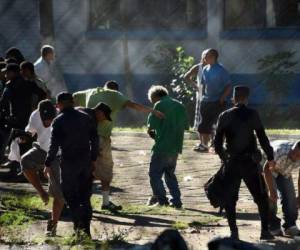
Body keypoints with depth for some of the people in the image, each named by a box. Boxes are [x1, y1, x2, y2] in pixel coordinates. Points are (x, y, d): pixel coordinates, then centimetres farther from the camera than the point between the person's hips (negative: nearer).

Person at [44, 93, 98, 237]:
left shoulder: (59, 121, -8)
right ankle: (85, 227, 11)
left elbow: (54, 144, -13)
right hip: (86, 161, 5)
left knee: (70, 195, 5)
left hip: (69, 162, -5)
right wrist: (93, 158, 18)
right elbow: (94, 139, 9)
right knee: (85, 196, 12)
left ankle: (78, 222, -9)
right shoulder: (85, 117, 7)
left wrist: (48, 164, -7)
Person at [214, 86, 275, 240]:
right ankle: (265, 230, 6)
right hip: (251, 163, -1)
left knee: (230, 199, 10)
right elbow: (262, 138, -6)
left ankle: (233, 232, 4)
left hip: (232, 163, 1)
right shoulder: (252, 115, -5)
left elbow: (217, 142, 1)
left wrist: (223, 156, 18)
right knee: (261, 197, 10)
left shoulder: (225, 116, -1)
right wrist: (270, 157, 4)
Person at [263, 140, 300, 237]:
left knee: (290, 195, -6)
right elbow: (267, 170, -37)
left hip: (284, 172, 5)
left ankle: (290, 226, 2)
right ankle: (273, 228, -11)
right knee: (271, 197, -18)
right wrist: (271, 191, -35)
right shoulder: (280, 152, -43)